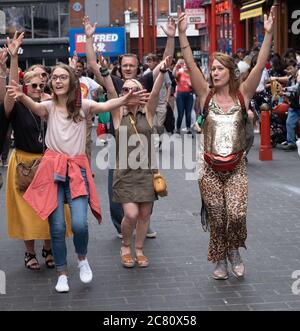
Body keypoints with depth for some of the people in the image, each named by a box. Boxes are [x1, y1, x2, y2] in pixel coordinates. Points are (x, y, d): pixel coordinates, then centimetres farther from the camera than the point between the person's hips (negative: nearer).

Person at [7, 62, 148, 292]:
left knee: (79, 223, -13)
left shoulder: (82, 106, 2)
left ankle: (82, 258, 19)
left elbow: (104, 106, -18)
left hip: (77, 169, -1)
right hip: (53, 169, 1)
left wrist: (124, 101, -41)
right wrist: (21, 97, -45)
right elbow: (35, 107, -20)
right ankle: (62, 274, 19)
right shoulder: (49, 106, 3)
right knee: (57, 227, 1)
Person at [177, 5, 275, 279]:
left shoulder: (242, 94, -2)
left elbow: (260, 65, -12)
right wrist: (182, 33, -20)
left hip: (237, 168, -1)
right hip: (211, 169, 1)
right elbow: (190, 64, -11)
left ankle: (234, 250, 15)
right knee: (216, 221, 6)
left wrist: (268, 34, -22)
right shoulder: (207, 95, -1)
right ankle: (220, 261, 28)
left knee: (236, 214, -16)